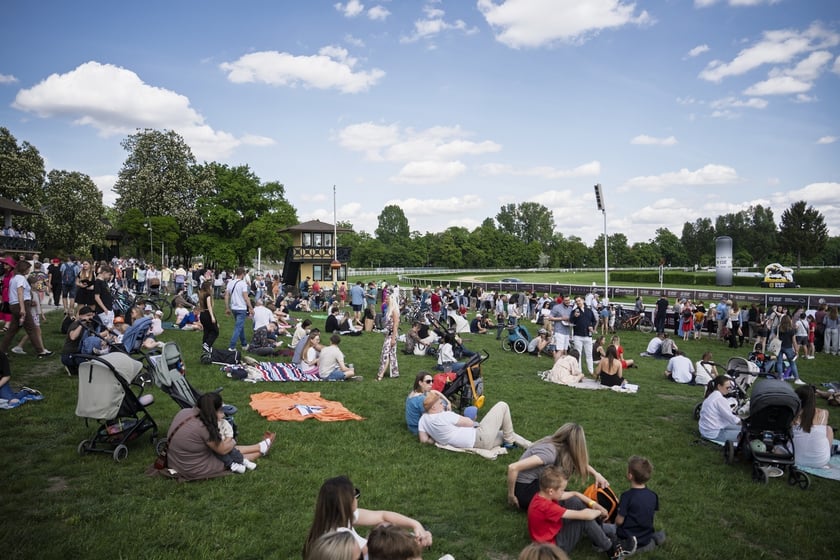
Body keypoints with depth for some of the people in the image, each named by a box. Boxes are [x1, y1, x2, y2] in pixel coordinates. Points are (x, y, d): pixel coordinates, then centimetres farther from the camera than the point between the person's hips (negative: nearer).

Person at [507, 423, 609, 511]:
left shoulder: (552, 441, -6)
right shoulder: (549, 453, -30)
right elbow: (513, 467, -37)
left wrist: (596, 474, -3)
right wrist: (511, 496, -24)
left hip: (533, 481, 8)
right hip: (523, 490, -8)